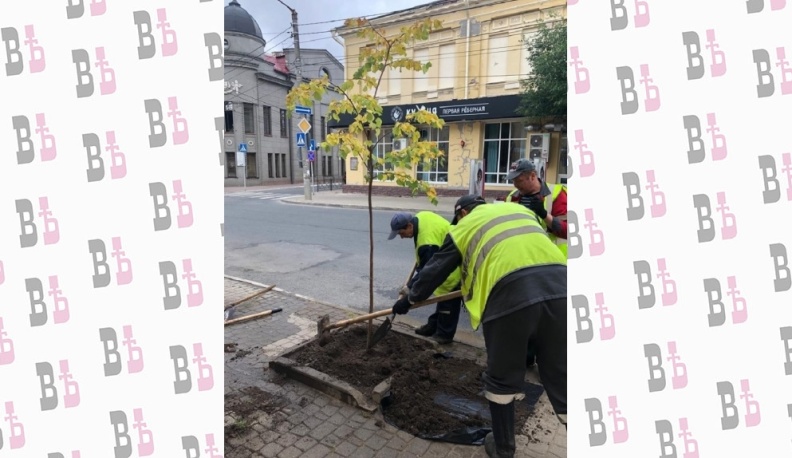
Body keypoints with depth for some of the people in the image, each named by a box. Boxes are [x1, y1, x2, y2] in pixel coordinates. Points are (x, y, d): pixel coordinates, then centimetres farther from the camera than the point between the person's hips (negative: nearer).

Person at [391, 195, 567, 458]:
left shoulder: (465, 226, 20)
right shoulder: (520, 209, 30)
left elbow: (436, 269, 26)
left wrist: (410, 299, 40)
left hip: (511, 292, -4)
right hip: (557, 283, 4)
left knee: (501, 378, 17)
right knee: (560, 379, 14)